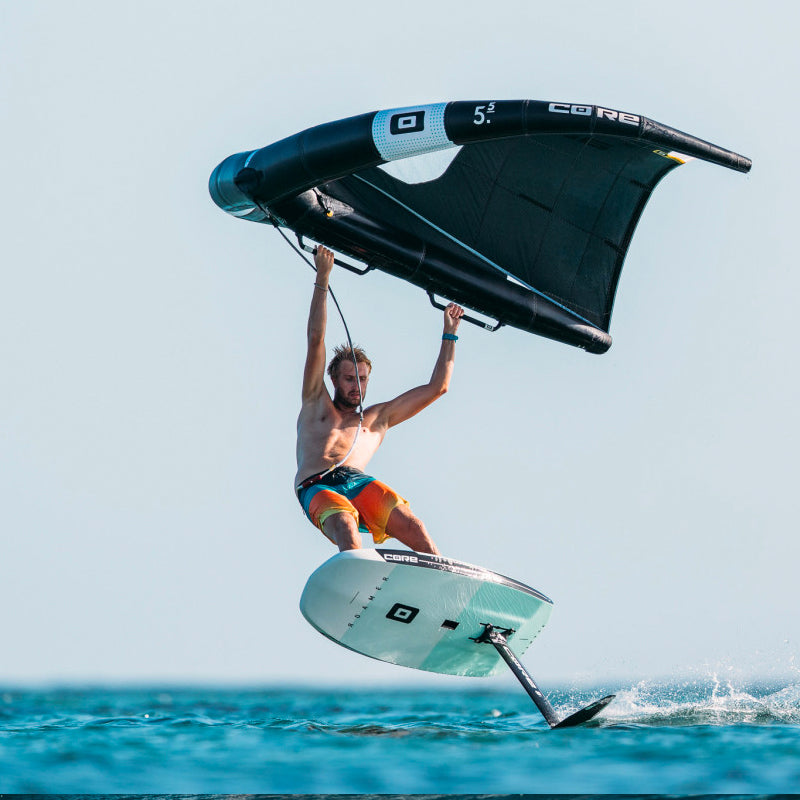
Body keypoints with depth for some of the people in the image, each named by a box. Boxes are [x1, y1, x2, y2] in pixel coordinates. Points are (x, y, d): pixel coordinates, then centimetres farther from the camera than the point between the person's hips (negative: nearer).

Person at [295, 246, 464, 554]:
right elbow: (316, 338, 23)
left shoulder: (377, 418, 34)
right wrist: (322, 279, 21)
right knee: (346, 529, -36)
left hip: (360, 482, 3)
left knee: (414, 529, -27)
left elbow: (437, 387, 36)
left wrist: (449, 334, 39)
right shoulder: (316, 406, 28)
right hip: (317, 488, -3)